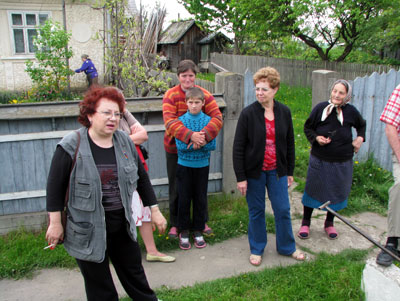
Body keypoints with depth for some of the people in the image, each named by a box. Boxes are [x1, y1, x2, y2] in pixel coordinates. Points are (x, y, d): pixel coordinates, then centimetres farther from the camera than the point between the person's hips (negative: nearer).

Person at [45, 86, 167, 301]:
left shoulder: (125, 142, 0)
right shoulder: (71, 146, -13)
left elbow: (141, 178, 7)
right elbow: (55, 186, -8)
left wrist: (154, 210, 9)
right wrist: (55, 223, -6)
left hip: (122, 224, 4)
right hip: (87, 229, -4)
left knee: (134, 271, 22)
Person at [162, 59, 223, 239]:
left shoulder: (205, 94, -6)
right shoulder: (171, 95, -12)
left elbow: (217, 118, -18)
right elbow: (169, 121, -26)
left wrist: (204, 136, -35)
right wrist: (190, 136, -40)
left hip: (199, 149, 2)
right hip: (175, 148, -2)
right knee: (176, 187, 10)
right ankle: (175, 224, 27)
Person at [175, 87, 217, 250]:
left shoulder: (208, 120, -3)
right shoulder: (181, 120, -4)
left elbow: (212, 145, -8)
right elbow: (179, 146, -11)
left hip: (202, 165, 1)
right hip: (184, 165, -1)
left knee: (200, 198, 9)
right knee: (184, 198, 5)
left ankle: (198, 231, 24)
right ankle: (184, 232, 20)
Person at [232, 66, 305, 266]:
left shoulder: (284, 112, -1)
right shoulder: (248, 113, -12)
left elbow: (290, 143, 9)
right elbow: (238, 147, -10)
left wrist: (290, 171, 10)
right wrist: (240, 177, -12)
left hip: (277, 171, 3)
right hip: (254, 171, -3)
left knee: (283, 210, 9)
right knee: (256, 211, 10)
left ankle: (286, 247, 31)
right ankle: (256, 249, 29)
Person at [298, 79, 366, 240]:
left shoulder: (351, 111, -2)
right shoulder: (321, 108, -8)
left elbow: (361, 125, 19)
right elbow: (307, 128, 3)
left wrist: (360, 138, 2)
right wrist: (316, 138, -14)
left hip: (342, 162, 2)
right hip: (319, 160, -2)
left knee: (337, 192, 12)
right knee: (313, 189, 6)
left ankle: (329, 223, 33)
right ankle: (305, 223, 24)